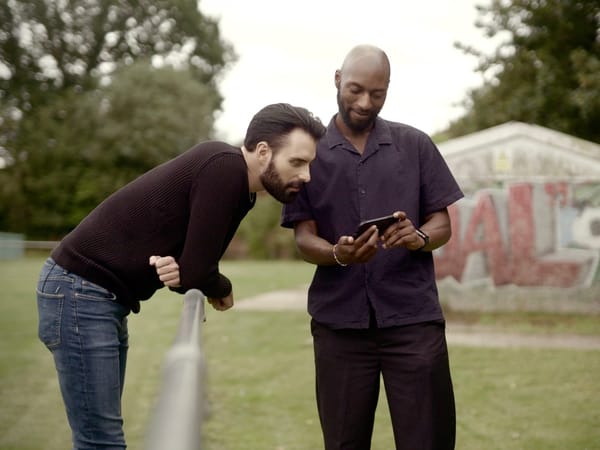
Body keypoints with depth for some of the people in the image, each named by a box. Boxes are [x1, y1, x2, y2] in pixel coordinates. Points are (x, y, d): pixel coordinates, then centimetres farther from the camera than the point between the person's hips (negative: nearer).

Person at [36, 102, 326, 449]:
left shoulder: (238, 185, 8)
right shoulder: (224, 167, -20)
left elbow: (192, 267, 8)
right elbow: (197, 273, -21)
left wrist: (181, 272, -15)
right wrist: (223, 290, 0)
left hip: (104, 296, 9)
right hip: (80, 291, -9)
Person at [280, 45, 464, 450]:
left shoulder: (415, 145, 8)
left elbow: (442, 225, 7)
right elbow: (304, 239, 2)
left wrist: (418, 237, -17)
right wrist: (337, 253, -21)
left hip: (414, 319, 0)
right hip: (340, 322, 0)